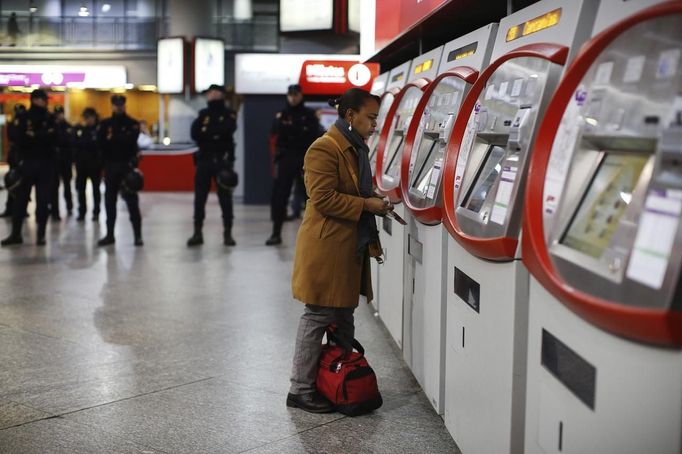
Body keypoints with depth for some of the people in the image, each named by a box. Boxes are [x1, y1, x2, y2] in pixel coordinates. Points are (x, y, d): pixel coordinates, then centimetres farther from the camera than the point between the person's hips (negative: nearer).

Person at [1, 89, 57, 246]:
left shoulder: (49, 118, 9)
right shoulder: (22, 118, 3)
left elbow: (53, 139, -5)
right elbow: (20, 139, -10)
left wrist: (34, 136, -13)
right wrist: (43, 137, -11)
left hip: (46, 164, 1)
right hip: (28, 162, -1)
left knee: (43, 200, 1)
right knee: (21, 198, 1)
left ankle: (41, 234, 6)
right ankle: (16, 233, 7)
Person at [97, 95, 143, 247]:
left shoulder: (132, 124, 1)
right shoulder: (105, 124, 9)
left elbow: (130, 140, -15)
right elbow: (100, 142, -6)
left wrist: (112, 139, -11)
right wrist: (120, 140, -14)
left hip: (128, 165, -3)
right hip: (110, 165, 3)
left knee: (132, 200, -4)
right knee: (109, 200, 7)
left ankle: (138, 235, 0)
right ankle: (110, 234, 16)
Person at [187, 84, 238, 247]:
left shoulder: (229, 114, 5)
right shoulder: (203, 114, 12)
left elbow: (227, 129, -16)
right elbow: (194, 134, -2)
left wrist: (207, 132, -10)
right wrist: (216, 134, -12)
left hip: (223, 160, -2)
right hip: (204, 160, 3)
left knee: (225, 197, -1)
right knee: (199, 197, 2)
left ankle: (227, 233, 5)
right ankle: (197, 232, 8)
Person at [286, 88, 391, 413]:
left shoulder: (355, 149, 16)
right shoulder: (325, 149, -16)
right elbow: (324, 199, -22)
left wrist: (376, 202, 11)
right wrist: (366, 205, -19)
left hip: (350, 249, 10)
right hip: (326, 249, -10)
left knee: (343, 319, 16)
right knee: (318, 318, -3)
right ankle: (301, 389, 7)